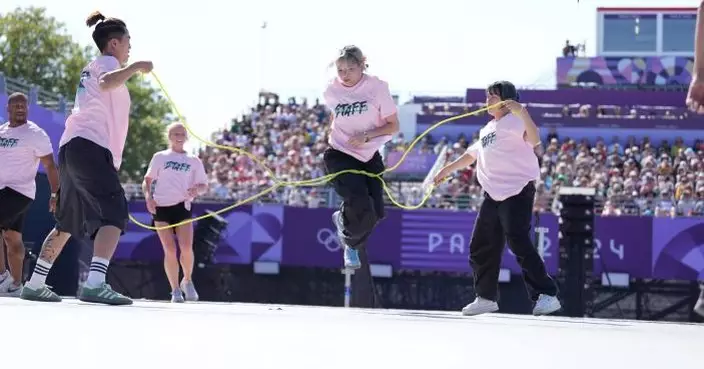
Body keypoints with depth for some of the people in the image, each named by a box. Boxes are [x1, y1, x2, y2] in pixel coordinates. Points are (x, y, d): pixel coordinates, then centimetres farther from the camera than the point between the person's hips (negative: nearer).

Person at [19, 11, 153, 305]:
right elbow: (106, 82, -25)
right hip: (90, 148, -10)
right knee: (115, 214, -20)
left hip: (72, 148, 10)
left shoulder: (91, 68, 26)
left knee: (68, 224, 18)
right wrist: (135, 67, -20)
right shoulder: (107, 62, -1)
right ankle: (95, 284, -37)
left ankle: (34, 284, 20)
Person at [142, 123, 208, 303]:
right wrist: (148, 196, -8)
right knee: (170, 250, -5)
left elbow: (204, 185, 13)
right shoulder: (160, 157, 11)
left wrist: (197, 189, -11)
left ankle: (187, 281, 12)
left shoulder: (194, 161, 13)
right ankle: (175, 290, 4)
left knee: (186, 248, -14)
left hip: (182, 206, 0)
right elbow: (147, 180, 11)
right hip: (161, 207, 0)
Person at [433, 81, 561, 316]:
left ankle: (546, 296, -19)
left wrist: (522, 113, -41)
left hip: (517, 191, -9)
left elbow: (533, 140, -26)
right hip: (493, 195, 9)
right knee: (481, 246, 10)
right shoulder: (487, 129, 22)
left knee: (518, 242, -19)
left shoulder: (514, 121, -6)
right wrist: (447, 170, 41)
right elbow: (472, 154, 37)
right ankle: (486, 297, 22)